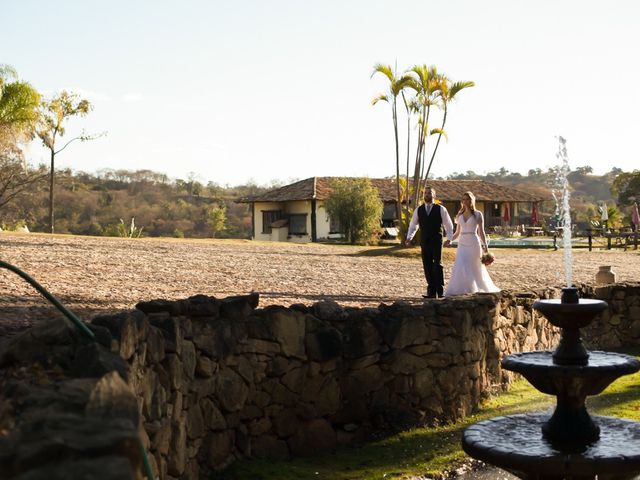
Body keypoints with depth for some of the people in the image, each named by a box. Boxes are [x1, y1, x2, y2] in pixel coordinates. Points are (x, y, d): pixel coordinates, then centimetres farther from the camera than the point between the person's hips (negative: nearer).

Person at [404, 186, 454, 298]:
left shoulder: (441, 209, 3)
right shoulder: (418, 210, 10)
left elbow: (449, 225, 7)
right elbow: (413, 225, 16)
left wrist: (449, 238, -3)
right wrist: (409, 237, 4)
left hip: (436, 242, -3)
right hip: (424, 242, 3)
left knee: (437, 265, -9)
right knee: (427, 267, 2)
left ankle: (440, 291, -1)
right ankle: (431, 292, 7)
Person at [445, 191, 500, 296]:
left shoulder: (478, 215, 1)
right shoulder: (459, 215, 12)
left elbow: (481, 232, -2)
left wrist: (485, 246, -11)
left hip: (474, 244, -3)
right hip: (462, 245, 3)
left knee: (474, 269, 0)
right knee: (460, 268, -10)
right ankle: (460, 292, -8)